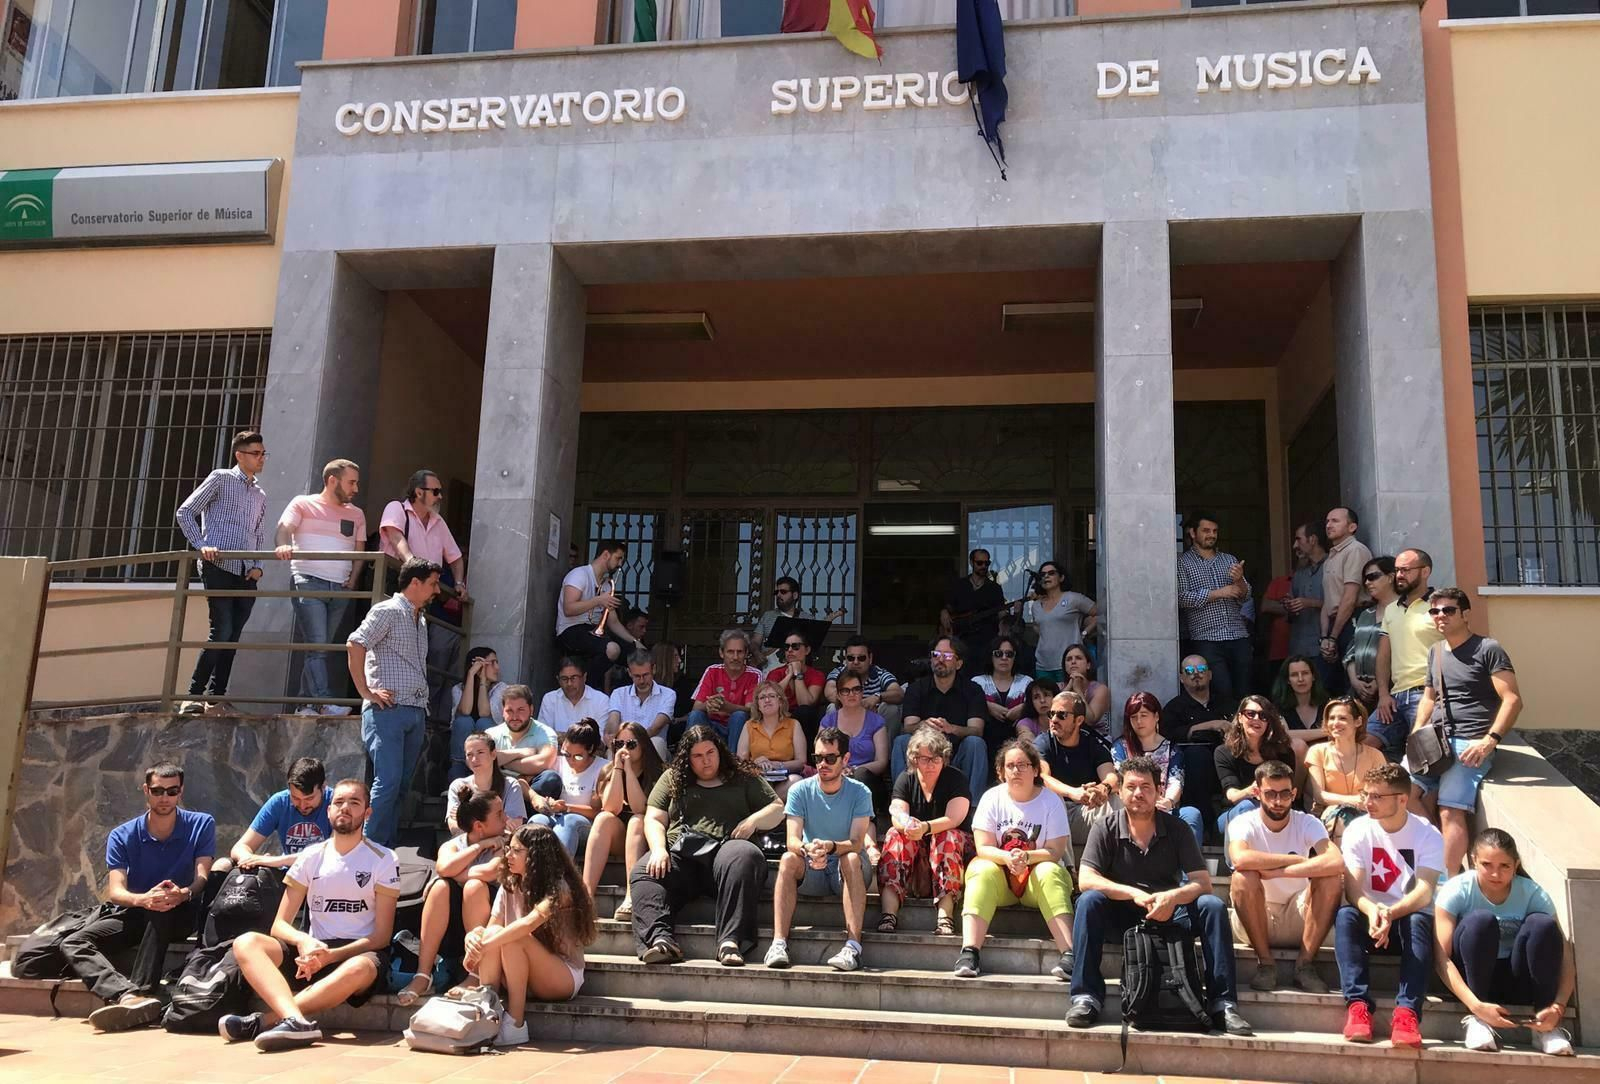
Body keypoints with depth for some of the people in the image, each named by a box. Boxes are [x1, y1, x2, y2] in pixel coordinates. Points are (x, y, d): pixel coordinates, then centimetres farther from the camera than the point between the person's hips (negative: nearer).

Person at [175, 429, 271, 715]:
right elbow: (185, 512, 0)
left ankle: (216, 698, 12)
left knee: (233, 636, 4)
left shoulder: (260, 495, 20)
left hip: (245, 574, 6)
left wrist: (258, 566, 9)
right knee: (222, 630, -15)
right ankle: (194, 695, -6)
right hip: (218, 567, -6)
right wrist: (201, 545, -12)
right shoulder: (220, 479, 3)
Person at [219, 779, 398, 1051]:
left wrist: (331, 955, -18)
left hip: (359, 953, -3)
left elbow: (382, 936, -3)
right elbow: (279, 925, 5)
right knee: (246, 943, -22)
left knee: (360, 969, -40)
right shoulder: (311, 857, 9)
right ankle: (295, 1020, -44)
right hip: (313, 950, 4)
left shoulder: (383, 860, 1)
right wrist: (303, 941, -18)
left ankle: (264, 1020, -35)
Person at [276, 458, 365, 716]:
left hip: (341, 588, 5)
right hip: (308, 582, -5)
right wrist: (283, 546, -28)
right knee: (316, 645, -15)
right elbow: (283, 529, -6)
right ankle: (323, 702, -23)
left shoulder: (356, 515, 20)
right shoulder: (303, 504, 8)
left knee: (324, 649, 2)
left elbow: (360, 550, 20)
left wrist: (353, 578, 5)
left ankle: (306, 704, 7)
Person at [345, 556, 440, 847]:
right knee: (388, 782, -14)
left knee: (402, 786, 7)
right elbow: (354, 645, -15)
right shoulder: (388, 611, -4)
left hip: (416, 713, 8)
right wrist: (366, 692, -15)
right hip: (388, 710, -8)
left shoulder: (420, 620, 23)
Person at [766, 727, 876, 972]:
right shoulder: (800, 791, -2)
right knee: (788, 859, -28)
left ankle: (853, 945, -42)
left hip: (848, 871, -2)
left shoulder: (859, 792, -6)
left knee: (851, 858, -34)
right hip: (811, 873, 2)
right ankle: (779, 943, -35)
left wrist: (829, 847, -40)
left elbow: (856, 843, -18)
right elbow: (792, 840, -13)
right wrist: (807, 850, -38)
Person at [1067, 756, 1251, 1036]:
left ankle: (1223, 1002, -20)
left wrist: (1173, 897, -30)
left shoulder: (1176, 829, -1)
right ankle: (1086, 997, -28)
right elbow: (1086, 880, -16)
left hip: (1169, 913, 1)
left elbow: (1202, 882, -8)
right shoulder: (1105, 829, -4)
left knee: (1213, 906, -24)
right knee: (1089, 901, -30)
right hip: (1119, 916, -1)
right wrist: (1134, 894, -30)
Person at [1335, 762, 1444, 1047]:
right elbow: (1352, 888, -14)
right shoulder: (1358, 830, -4)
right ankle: (1358, 1003, -39)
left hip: (1409, 919, -1)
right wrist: (1372, 910, -37)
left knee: (1419, 921, -35)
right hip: (1370, 917, 1)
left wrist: (1391, 913, -40)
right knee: (1345, 916, -31)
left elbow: (1424, 893, -20)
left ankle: (1406, 1010, -42)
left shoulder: (1428, 835, -7)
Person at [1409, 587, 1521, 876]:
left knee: (1450, 811, -21)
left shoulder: (1488, 649, -2)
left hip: (1470, 745, -7)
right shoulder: (1435, 653, 19)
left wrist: (1490, 740, -20)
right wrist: (1417, 734, 12)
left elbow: (1512, 700, -9)